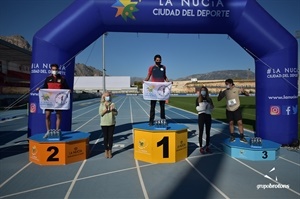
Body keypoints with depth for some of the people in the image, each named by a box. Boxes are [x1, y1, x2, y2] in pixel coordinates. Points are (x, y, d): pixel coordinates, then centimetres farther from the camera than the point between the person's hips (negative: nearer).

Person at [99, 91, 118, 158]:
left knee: (110, 137, 6)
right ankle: (106, 151, 19)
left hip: (111, 123, 1)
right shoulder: (102, 105, -1)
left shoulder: (112, 104, 0)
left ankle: (110, 151, 18)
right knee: (105, 137, 5)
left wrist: (113, 109, -22)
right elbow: (100, 113, -10)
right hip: (104, 123, -1)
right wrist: (105, 109, -23)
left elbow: (116, 113, -4)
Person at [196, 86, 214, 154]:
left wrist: (208, 107, -15)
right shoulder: (198, 99, 4)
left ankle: (207, 146, 18)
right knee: (201, 132, 0)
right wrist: (203, 107, -19)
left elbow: (212, 108, 5)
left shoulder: (209, 99, 12)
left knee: (208, 132, 7)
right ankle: (201, 147, 6)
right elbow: (197, 108, -7)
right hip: (201, 116, -3)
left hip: (208, 116, 3)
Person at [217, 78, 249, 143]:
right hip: (229, 110, 2)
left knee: (240, 122, -5)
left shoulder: (237, 89, -5)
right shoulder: (225, 92, 0)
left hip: (237, 109, -2)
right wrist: (220, 94, -17)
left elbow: (247, 94, -1)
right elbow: (219, 99, 5)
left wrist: (244, 91, -23)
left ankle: (242, 137, 6)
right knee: (231, 123, 7)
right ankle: (232, 136, 19)